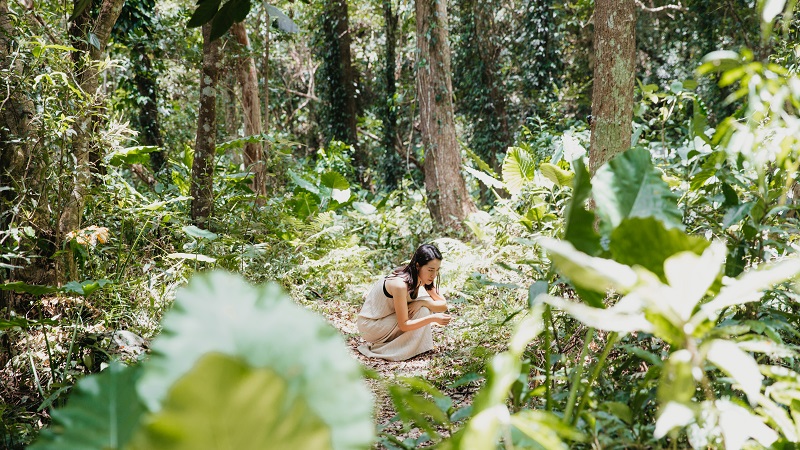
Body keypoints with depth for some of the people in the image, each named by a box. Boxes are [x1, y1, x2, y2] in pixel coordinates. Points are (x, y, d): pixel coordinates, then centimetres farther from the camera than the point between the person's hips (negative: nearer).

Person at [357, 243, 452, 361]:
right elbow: (403, 325, -28)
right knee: (423, 311, -20)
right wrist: (432, 318, -36)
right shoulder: (400, 284, -32)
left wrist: (422, 303, -26)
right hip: (369, 326, -8)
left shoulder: (423, 279, -7)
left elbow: (443, 305, -8)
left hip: (385, 318, 8)